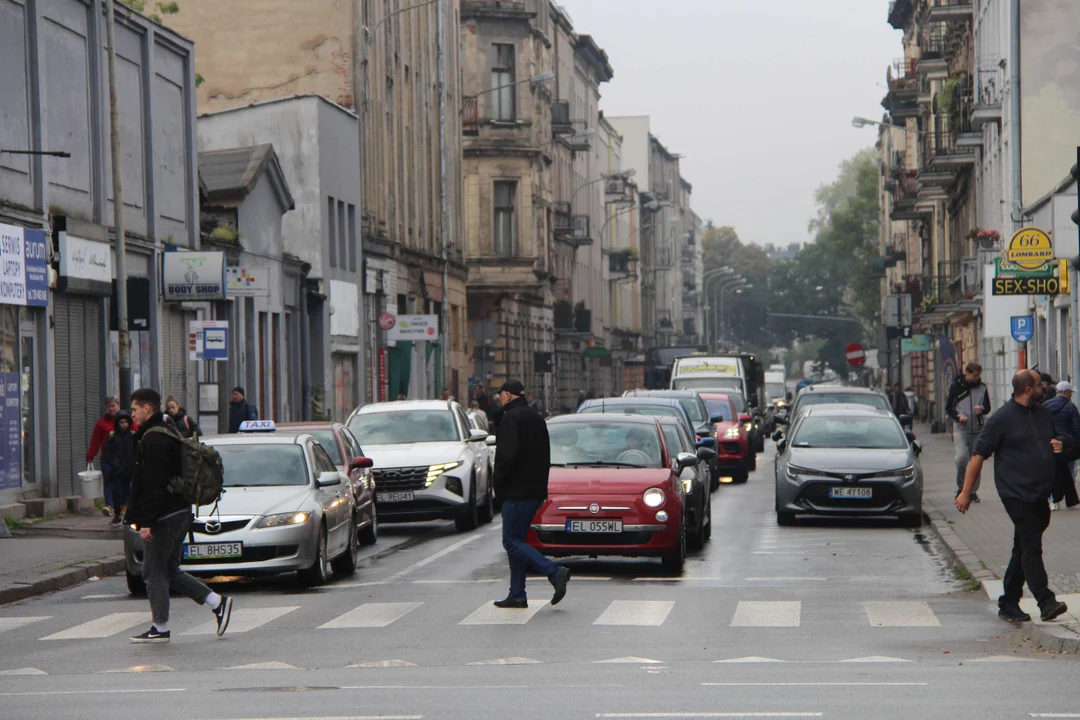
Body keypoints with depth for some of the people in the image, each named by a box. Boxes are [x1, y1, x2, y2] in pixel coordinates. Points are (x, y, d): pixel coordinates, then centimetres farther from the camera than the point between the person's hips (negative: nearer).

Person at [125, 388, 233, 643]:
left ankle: (160, 629, 3)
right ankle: (218, 602, 10)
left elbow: (152, 484, -22)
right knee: (169, 570, 15)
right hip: (180, 512, 10)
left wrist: (146, 521, -22)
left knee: (154, 572, -1)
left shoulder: (153, 439, -16)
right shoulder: (169, 433, 17)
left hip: (163, 516, -10)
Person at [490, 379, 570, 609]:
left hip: (517, 492, -9)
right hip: (536, 490, 9)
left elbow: (508, 455, -22)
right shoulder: (536, 418, 17)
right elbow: (545, 456, 20)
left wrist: (498, 482, -9)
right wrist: (540, 483, 19)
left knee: (512, 541, -7)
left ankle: (555, 572, -20)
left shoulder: (511, 418, -12)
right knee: (516, 540, 13)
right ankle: (517, 596, 11)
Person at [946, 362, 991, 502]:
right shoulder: (956, 387, 1)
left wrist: (981, 409, -12)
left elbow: (988, 407, 11)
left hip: (978, 429, 2)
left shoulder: (982, 388, 6)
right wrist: (958, 416, -13)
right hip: (961, 429, -2)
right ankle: (961, 487, 0)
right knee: (962, 457, -18)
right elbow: (948, 408, 6)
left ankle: (973, 491, 14)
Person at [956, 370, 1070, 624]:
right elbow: (979, 455, -7)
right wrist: (966, 492, -10)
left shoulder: (1044, 414, 14)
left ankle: (1009, 604, 18)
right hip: (1016, 493, -7)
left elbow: (1060, 437, 31)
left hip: (1040, 495, 7)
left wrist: (1060, 443, 4)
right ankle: (1046, 603, -18)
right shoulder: (1002, 419, -8)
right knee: (1031, 546, -13)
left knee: (1023, 550, 11)